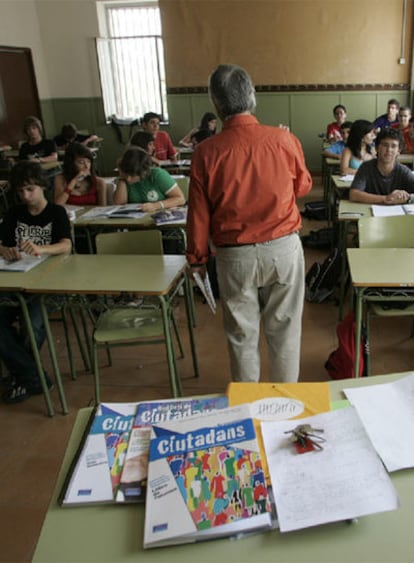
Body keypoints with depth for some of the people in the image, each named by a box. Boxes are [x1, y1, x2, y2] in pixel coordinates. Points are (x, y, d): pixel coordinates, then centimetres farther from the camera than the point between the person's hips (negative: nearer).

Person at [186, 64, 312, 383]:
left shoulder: (207, 152, -11)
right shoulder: (284, 140, -9)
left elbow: (199, 213, -4)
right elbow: (303, 187, 8)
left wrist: (197, 258, 9)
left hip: (235, 255, 0)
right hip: (284, 248, 1)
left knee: (242, 335, 15)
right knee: (285, 330, 16)